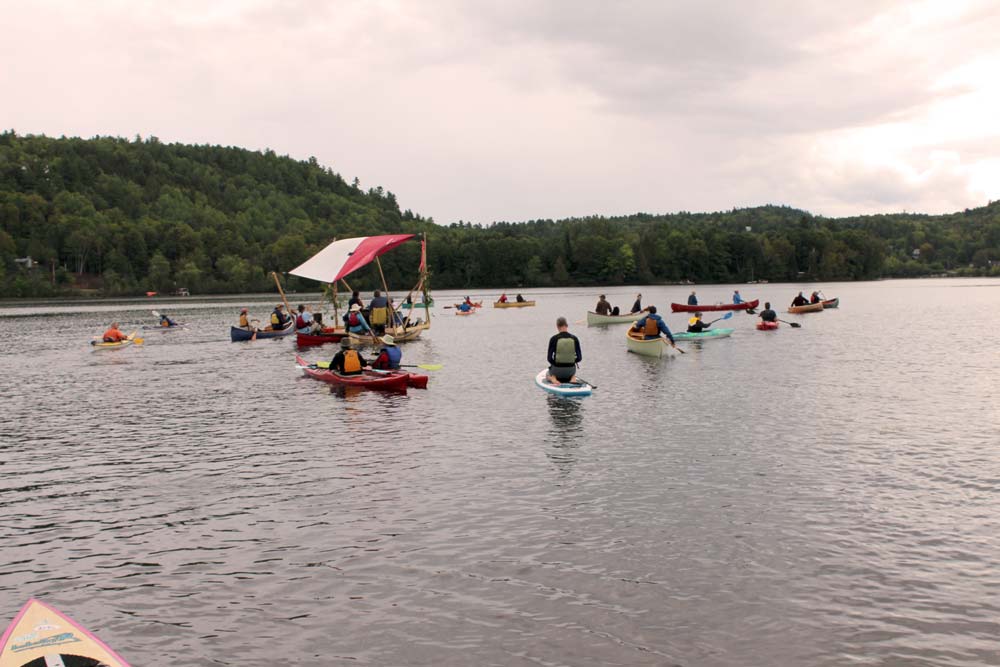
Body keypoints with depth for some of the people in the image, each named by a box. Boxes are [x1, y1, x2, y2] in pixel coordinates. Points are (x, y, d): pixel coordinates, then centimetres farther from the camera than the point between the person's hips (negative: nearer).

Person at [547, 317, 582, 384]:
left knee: (548, 374, 34)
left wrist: (556, 364, 9)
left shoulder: (553, 339, -12)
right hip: (570, 370, 1)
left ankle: (553, 378, 0)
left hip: (557, 369, -1)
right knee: (573, 374, 39)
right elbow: (579, 358, -4)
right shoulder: (574, 339, -7)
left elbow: (549, 358, -11)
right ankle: (573, 378, 4)